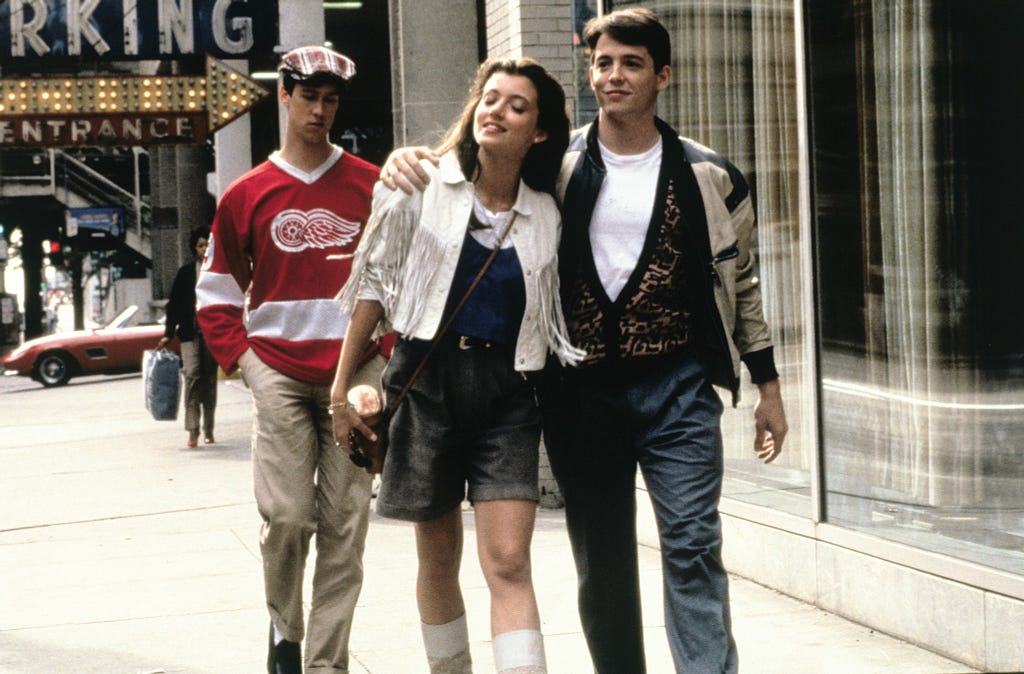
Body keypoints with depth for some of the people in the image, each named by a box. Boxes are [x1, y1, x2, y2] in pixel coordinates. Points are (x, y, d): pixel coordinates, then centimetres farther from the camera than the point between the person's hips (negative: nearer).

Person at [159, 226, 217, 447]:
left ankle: (208, 430, 15)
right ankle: (193, 430, -16)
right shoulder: (185, 273, 6)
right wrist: (169, 333, 2)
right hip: (190, 333, -1)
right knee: (192, 375, -15)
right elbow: (174, 304, 7)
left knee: (210, 380, 6)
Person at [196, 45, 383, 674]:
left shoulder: (372, 186, 6)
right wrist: (243, 359, 1)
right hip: (280, 376, 0)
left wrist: (388, 350, 2)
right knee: (286, 516, -8)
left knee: (345, 524, 0)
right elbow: (217, 293, 13)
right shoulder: (248, 195, 7)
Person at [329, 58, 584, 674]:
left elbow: (555, 322, 13)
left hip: (507, 392, 0)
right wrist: (342, 389, 2)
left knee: (509, 563, -10)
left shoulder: (546, 217, 6)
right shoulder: (421, 187, 1)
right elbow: (375, 282, 4)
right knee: (439, 558, 9)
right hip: (429, 378, 0)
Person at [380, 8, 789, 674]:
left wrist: (768, 387, 12)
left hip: (677, 385, -1)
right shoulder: (555, 166, 5)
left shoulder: (708, 177, 5)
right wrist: (409, 161, -11)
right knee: (601, 561, 8)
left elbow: (742, 282, 12)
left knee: (692, 545, -10)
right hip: (582, 389, 2)